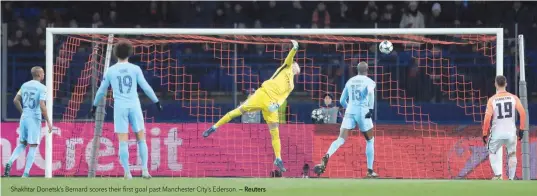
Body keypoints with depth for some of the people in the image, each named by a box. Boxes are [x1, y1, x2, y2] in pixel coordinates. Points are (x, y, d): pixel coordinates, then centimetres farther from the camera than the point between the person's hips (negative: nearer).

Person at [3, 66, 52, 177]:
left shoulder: (25, 85, 9)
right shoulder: (41, 88, -10)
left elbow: (16, 100, 10)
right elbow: (42, 106, -18)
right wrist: (48, 122, -13)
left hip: (24, 118, 6)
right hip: (34, 119, -6)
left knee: (22, 144, 18)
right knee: (33, 146, 2)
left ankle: (10, 162, -7)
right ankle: (25, 174, -1)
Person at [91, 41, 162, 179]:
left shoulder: (110, 71, 4)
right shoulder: (135, 69, 0)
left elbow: (101, 90, 12)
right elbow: (145, 87, 0)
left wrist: (95, 105, 26)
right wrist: (156, 101, 11)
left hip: (120, 107, 0)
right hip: (134, 106, 0)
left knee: (123, 142, 0)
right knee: (141, 139, 9)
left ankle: (127, 173, -3)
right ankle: (144, 170, 3)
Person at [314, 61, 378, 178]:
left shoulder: (350, 81, 17)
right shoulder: (369, 81, 3)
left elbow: (342, 101, 23)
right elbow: (370, 92, -20)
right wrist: (371, 109, -18)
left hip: (349, 112, 3)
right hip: (363, 112, -3)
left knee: (341, 139, -10)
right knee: (370, 141, 17)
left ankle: (327, 157, -39)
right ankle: (370, 170, 15)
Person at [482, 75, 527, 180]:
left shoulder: (492, 100, -6)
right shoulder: (513, 98, -1)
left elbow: (487, 118, -12)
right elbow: (522, 113, -8)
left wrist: (485, 134, -4)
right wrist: (522, 129, 1)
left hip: (497, 132, -1)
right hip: (511, 132, 1)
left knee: (492, 152, 18)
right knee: (512, 155, 18)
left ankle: (498, 174, -2)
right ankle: (511, 179, 15)